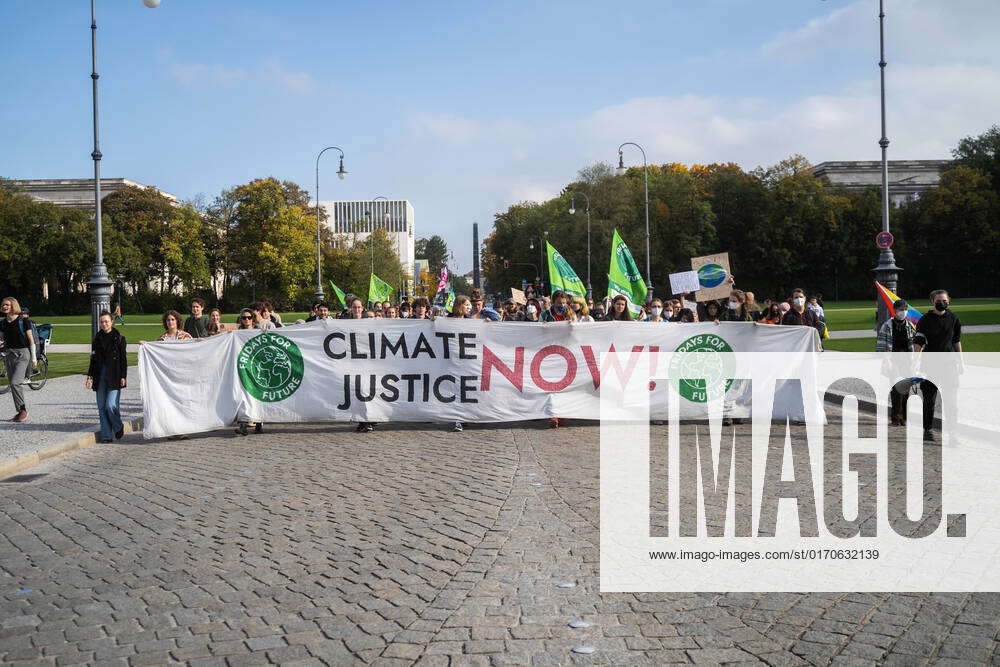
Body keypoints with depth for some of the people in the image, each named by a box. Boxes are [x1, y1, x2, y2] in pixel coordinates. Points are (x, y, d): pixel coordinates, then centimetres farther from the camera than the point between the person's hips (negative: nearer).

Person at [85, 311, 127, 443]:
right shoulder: (97, 339, 11)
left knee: (111, 405, -13)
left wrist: (123, 376, -7)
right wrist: (90, 376, 7)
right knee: (101, 407, 3)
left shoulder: (119, 338, 0)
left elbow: (123, 359, -1)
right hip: (100, 376, 5)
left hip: (114, 376, -5)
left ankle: (118, 427, 14)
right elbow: (93, 360, 15)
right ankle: (106, 435, 10)